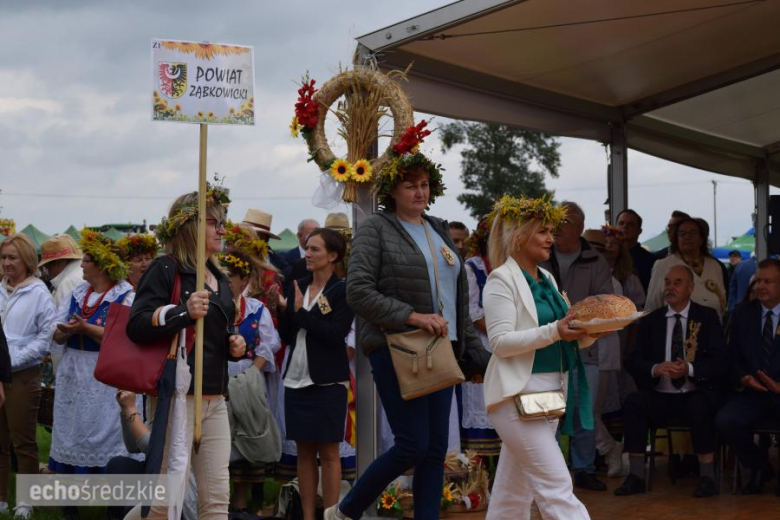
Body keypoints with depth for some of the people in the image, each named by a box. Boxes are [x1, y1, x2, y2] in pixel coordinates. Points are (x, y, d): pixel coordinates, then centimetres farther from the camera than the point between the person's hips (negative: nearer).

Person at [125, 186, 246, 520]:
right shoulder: (166, 269, -7)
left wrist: (235, 346, 9)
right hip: (177, 396, -8)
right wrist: (183, 311, -27)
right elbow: (136, 326, -17)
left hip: (214, 400, 8)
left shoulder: (219, 279, 18)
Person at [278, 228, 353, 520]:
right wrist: (283, 309, -7)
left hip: (327, 383, -5)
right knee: (304, 452, 8)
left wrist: (301, 311, -13)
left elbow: (335, 334, -17)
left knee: (328, 452, 0)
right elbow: (286, 336, 9)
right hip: (296, 380, 5)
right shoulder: (298, 287, 9)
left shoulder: (343, 291, -5)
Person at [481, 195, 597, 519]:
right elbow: (501, 341, -16)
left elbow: (563, 341, 18)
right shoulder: (502, 280, -8)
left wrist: (589, 333, -2)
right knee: (556, 486, -12)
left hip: (551, 393, 8)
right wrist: (554, 332, -25)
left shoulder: (547, 279, 16)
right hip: (519, 395, -8)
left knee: (514, 492, 13)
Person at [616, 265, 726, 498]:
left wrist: (689, 369, -21)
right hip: (660, 397, 2)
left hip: (696, 396, -2)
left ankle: (707, 477, -22)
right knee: (633, 402, -26)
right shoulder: (651, 320, 12)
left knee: (699, 407, -35)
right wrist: (655, 369, -18)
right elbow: (632, 360, 4)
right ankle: (636, 476, -20)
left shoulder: (707, 317, 7)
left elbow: (720, 362, -3)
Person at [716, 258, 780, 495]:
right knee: (725, 421, -27)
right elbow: (733, 359, 12)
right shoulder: (743, 313, 11)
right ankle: (758, 468, 2)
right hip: (752, 393, 3)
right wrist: (745, 379, -10)